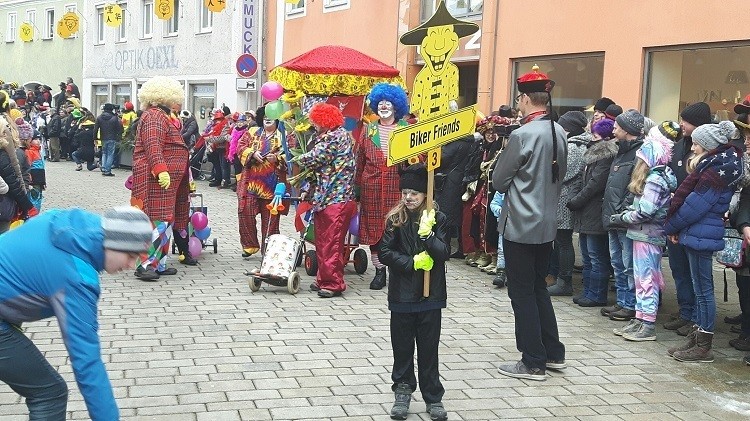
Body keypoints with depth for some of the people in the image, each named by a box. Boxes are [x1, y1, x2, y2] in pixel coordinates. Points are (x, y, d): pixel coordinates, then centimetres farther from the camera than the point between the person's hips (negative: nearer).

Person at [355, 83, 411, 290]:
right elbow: (360, 161, 11)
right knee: (374, 228, 5)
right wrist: (357, 188, 8)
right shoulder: (368, 131, 11)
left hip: (397, 188, -2)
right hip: (372, 189, 3)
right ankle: (379, 271, 15)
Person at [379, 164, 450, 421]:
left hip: (430, 294, -1)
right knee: (402, 345, 9)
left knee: (429, 347, 7)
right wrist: (413, 263, -16)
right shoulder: (395, 219, -2)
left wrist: (426, 233, -23)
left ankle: (433, 397, 17)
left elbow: (444, 253, -11)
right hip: (402, 293, 1)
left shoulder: (437, 219, -3)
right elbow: (385, 253, -7)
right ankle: (403, 392, 23)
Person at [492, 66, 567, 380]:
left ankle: (533, 363, 10)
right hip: (547, 223, 7)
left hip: (520, 225, -7)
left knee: (522, 294, 3)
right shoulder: (559, 133, 3)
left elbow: (499, 182, -9)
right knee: (539, 288, 19)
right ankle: (553, 353, 26)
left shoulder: (522, 135, -19)